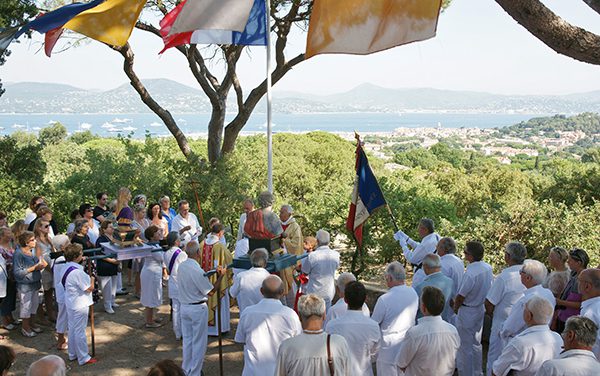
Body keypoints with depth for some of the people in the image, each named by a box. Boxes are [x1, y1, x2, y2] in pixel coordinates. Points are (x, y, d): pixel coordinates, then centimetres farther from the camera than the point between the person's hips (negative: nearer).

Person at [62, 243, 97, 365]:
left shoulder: (67, 267, 1)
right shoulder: (77, 272, -27)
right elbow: (90, 288, -22)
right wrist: (92, 277, -4)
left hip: (70, 303, 9)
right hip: (80, 305, -9)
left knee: (72, 328, 19)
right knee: (80, 331, 2)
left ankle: (72, 354, 33)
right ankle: (83, 358, 13)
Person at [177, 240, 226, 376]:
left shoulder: (181, 266, -2)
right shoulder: (197, 270, -23)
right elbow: (210, 291, -17)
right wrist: (220, 276, -9)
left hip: (184, 307, 7)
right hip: (198, 309, -7)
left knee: (187, 339, 18)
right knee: (199, 342, 7)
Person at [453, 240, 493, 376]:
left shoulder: (470, 273, -29)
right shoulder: (488, 268, -7)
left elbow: (460, 296, -20)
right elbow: (488, 288, 6)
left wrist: (455, 308, -1)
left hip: (467, 312, -8)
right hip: (481, 310, 8)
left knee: (465, 347, 8)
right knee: (476, 343, 23)